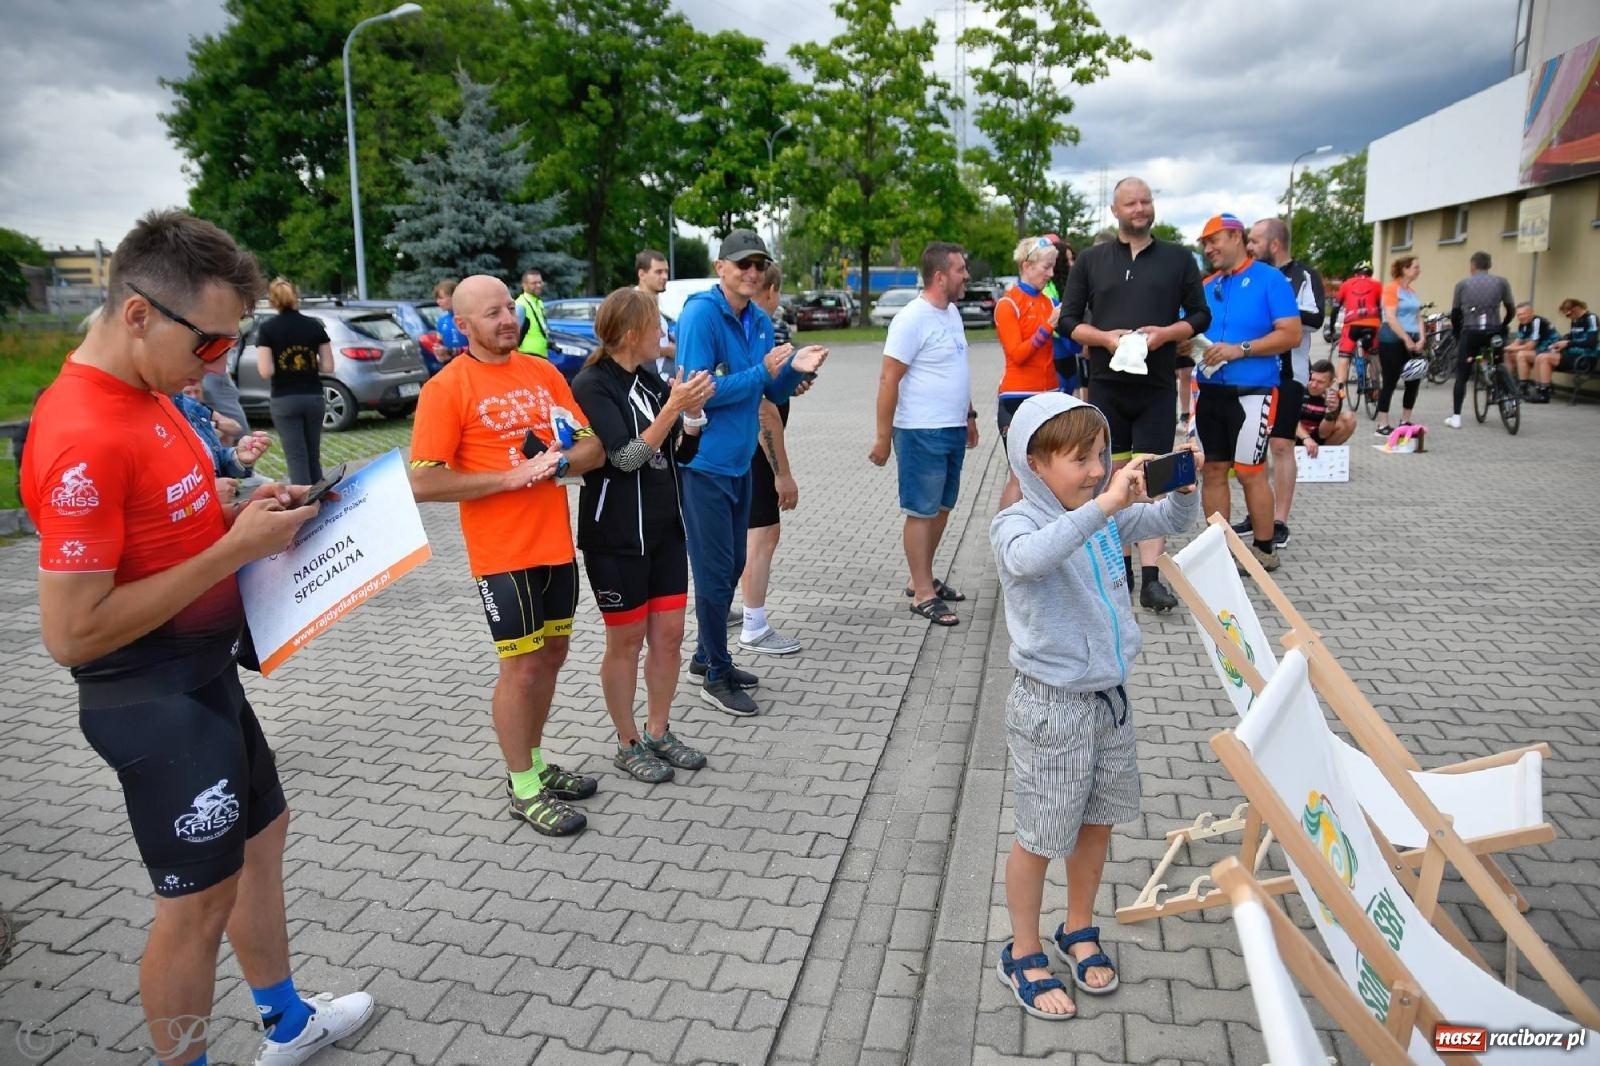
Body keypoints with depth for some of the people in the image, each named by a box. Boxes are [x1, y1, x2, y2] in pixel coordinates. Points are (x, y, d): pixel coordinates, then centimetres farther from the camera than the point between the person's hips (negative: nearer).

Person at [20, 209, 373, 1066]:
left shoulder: (146, 394, 5)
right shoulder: (83, 438, -26)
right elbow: (71, 632, -26)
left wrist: (241, 515, -1)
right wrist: (236, 550, -24)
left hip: (206, 676, 10)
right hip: (153, 704, -10)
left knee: (262, 834, 22)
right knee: (198, 899, 5)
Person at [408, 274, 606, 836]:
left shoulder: (544, 372, 7)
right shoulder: (447, 387, -9)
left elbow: (593, 449, 7)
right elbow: (423, 482, -15)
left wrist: (557, 461, -13)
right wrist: (509, 477, -18)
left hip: (557, 543, 6)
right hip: (502, 553, -6)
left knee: (552, 654, 15)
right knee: (521, 667, 2)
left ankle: (535, 761, 34)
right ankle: (523, 789, 19)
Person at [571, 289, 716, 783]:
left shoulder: (650, 379, 8)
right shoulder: (591, 385, -13)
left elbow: (683, 452, 10)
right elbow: (626, 457, -21)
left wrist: (692, 411, -8)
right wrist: (673, 407, -25)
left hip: (665, 529, 7)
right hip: (617, 537, -7)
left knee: (669, 635, 11)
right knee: (626, 642, 7)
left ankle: (659, 733, 28)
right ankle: (628, 744, 23)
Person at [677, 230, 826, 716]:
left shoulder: (760, 322, 8)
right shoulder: (701, 314, -15)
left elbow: (773, 393, 12)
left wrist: (795, 368, -8)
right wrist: (762, 372, -24)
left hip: (739, 461, 8)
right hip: (704, 464, -8)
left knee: (731, 566, 17)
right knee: (715, 571, -1)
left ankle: (707, 654, 34)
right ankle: (717, 678, 13)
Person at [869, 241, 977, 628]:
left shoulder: (952, 313, 12)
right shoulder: (912, 319, -15)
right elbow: (889, 380, -17)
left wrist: (969, 415, 22)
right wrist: (882, 437, -18)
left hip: (954, 430, 9)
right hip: (922, 433, -9)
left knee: (941, 507, 15)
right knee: (921, 512, -2)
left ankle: (922, 578, 28)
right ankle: (923, 595, 5)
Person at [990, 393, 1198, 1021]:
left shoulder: (1103, 516, 1)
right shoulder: (1015, 524, -19)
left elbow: (1173, 523, 13)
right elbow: (1029, 557, -43)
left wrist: (1184, 486, -9)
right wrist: (1104, 506, -46)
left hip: (1110, 696, 7)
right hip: (1051, 707, -7)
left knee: (1098, 823, 21)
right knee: (1041, 838, 9)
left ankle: (1079, 931, 44)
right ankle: (1023, 955, 31)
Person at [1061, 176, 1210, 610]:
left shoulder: (1178, 258, 8)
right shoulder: (1092, 260, 8)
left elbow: (1200, 315, 9)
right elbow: (1068, 319, 6)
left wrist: (1165, 333, -12)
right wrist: (1104, 337, -13)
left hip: (1157, 387, -1)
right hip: (1105, 384, 1)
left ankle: (1151, 578, -5)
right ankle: (1121, 566, 18)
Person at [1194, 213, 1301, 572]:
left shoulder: (1269, 279, -4)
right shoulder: (1207, 287, 13)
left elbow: (1291, 334, -10)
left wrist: (1240, 349, -19)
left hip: (1252, 391, -6)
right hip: (1211, 391, 6)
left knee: (1250, 472, -3)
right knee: (1212, 470, 7)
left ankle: (1264, 549, 10)